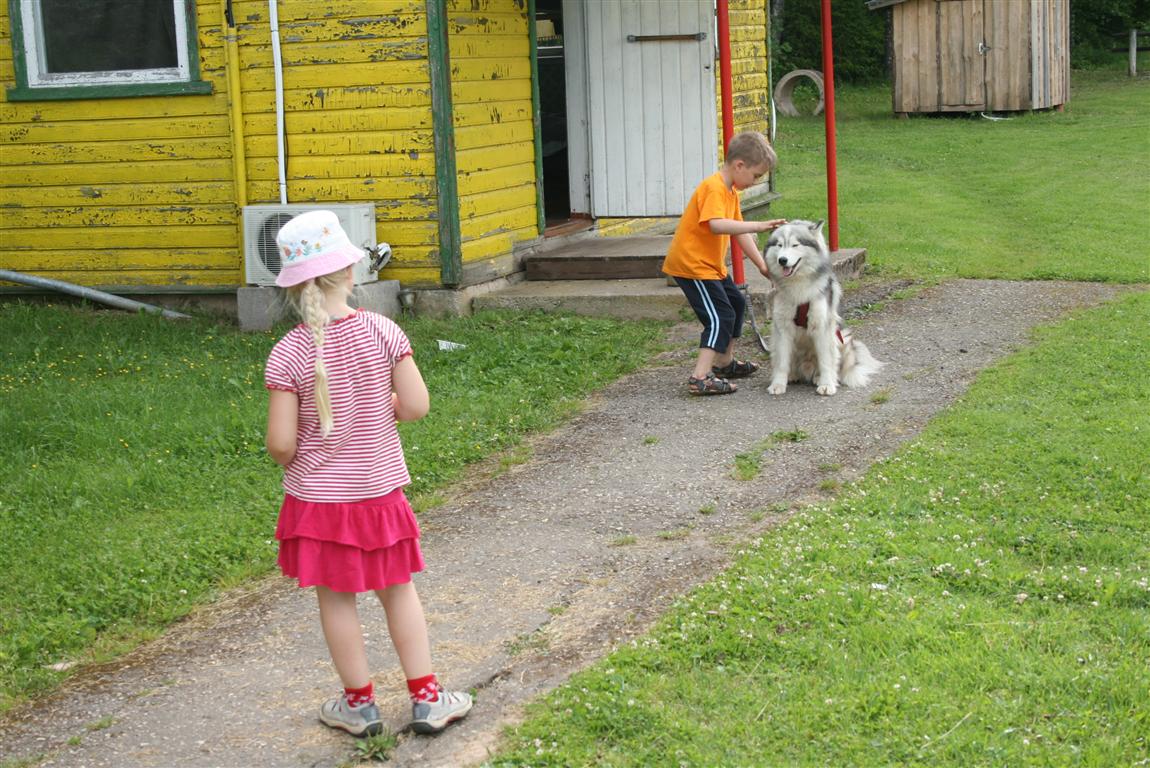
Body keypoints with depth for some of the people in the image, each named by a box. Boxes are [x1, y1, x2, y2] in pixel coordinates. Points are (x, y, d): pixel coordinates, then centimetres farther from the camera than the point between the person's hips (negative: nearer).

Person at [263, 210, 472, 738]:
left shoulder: (288, 354, -16)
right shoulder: (382, 332, -12)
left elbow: (280, 442, -16)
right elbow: (416, 406, -10)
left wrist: (289, 461, 6)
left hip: (318, 497, -2)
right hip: (380, 491, 2)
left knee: (336, 599, 14)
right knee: (399, 591, 18)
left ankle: (360, 703, 26)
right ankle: (426, 698, 24)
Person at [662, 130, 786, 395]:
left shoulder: (731, 191, 12)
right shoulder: (714, 189, -21)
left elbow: (739, 232, 14)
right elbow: (717, 225, -37)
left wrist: (762, 265, 9)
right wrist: (758, 226, -40)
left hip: (710, 264, 11)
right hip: (691, 263, -11)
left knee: (735, 303, 22)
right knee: (719, 317, -15)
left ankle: (724, 363, 36)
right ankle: (700, 378, -19)